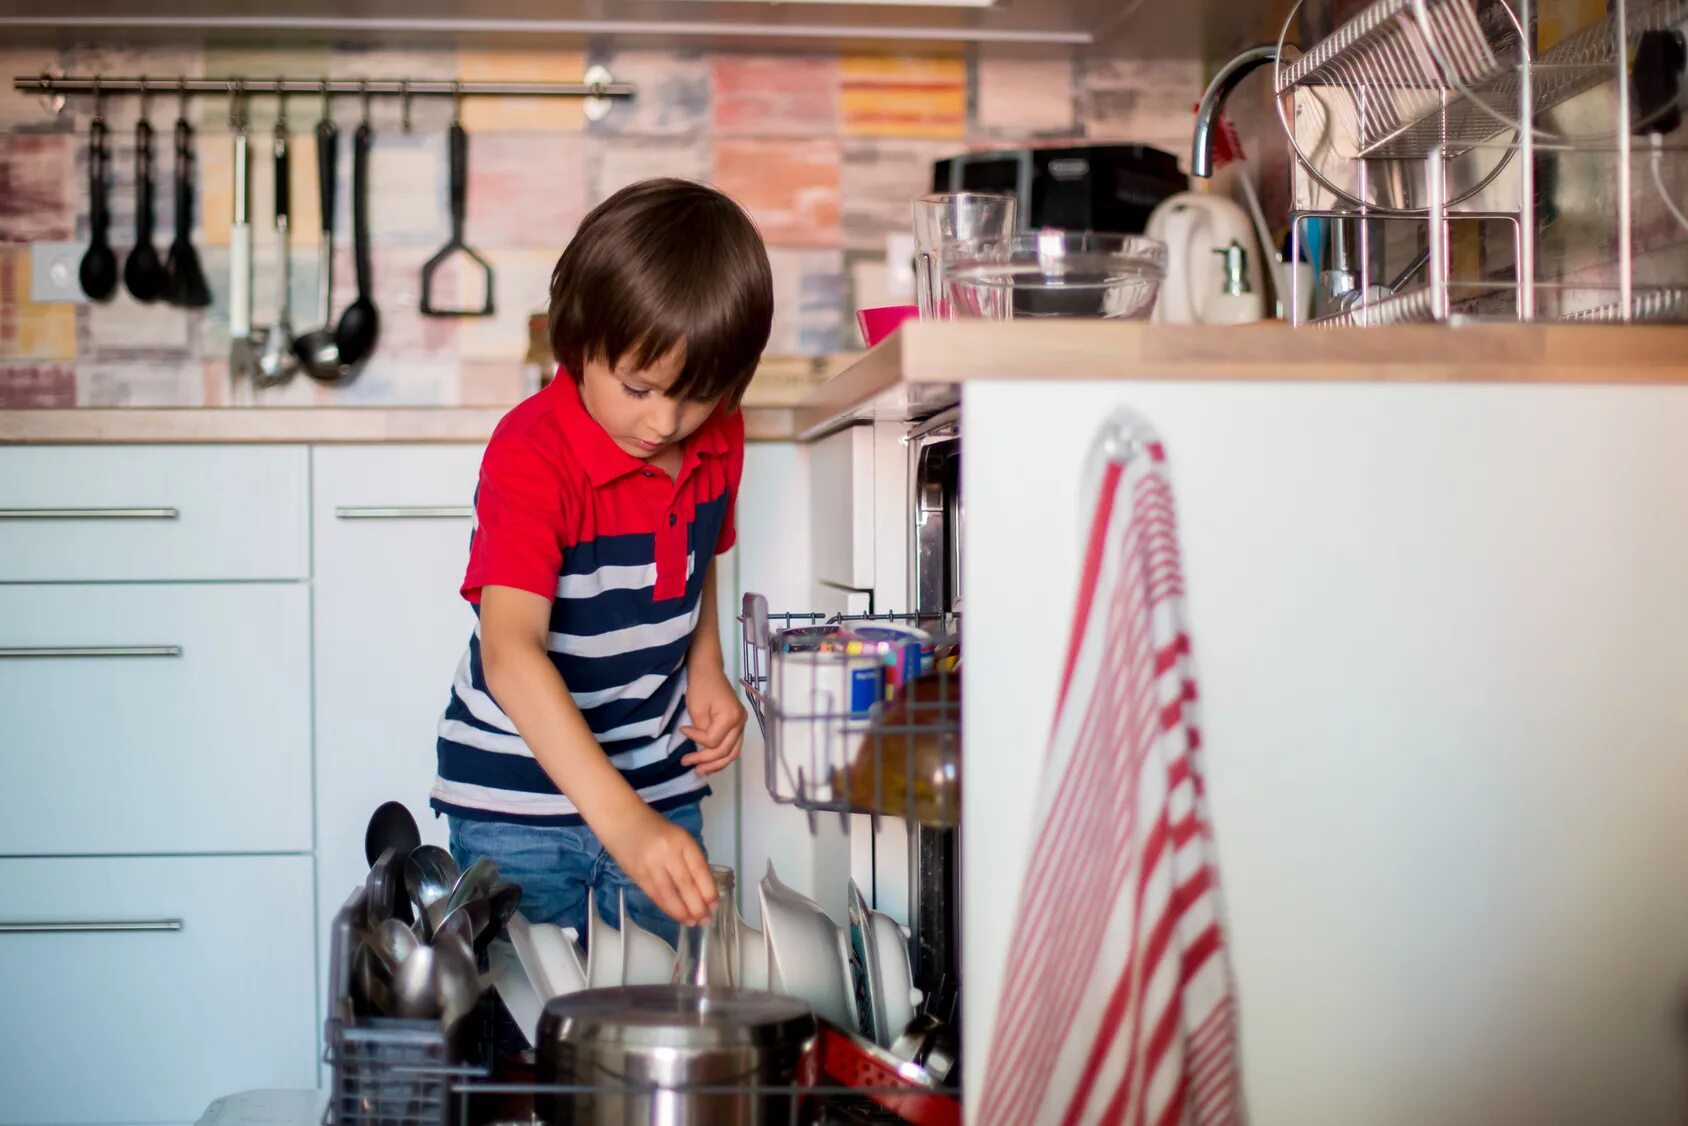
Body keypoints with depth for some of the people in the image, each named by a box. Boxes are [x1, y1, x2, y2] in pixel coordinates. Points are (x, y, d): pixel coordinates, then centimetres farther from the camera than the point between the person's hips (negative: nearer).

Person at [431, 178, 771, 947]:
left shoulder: (717, 440, -4)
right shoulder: (533, 457, -25)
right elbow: (509, 652, -38)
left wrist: (706, 670, -2)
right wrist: (623, 821, -48)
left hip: (661, 785, 6)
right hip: (519, 799, -5)